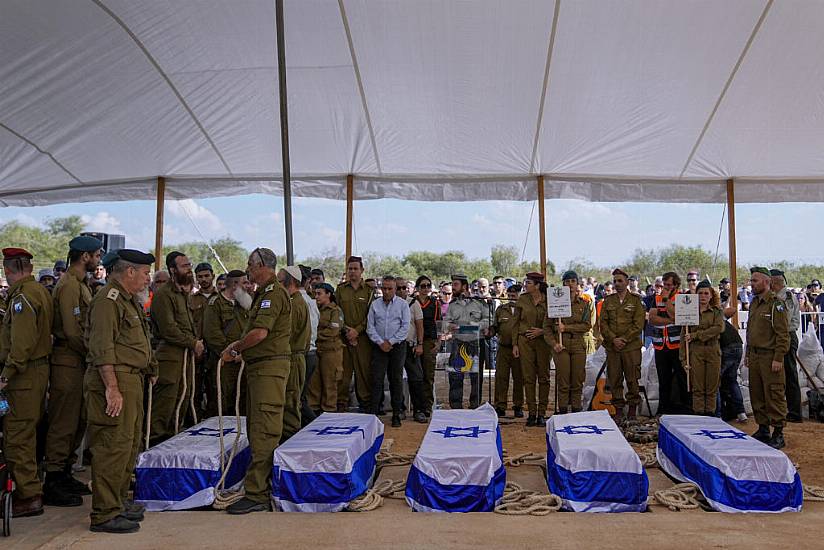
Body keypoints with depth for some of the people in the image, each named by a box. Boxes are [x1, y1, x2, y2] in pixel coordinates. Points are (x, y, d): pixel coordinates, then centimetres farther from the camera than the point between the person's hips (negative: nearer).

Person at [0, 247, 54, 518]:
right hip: (39, 367, 10)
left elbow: (22, 342, -23)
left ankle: (29, 496, 2)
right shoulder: (40, 290, 14)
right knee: (28, 432, 18)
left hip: (25, 374, -10)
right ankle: (29, 486, 28)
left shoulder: (23, 296, -15)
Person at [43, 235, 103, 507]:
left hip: (79, 362, 10)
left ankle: (64, 474, 27)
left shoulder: (80, 284, 17)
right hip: (68, 363, -10)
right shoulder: (69, 285, -15)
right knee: (63, 423, -3)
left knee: (76, 422, 16)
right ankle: (53, 484, 5)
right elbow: (72, 332, -21)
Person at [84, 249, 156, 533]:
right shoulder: (108, 299, -13)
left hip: (132, 380, 11)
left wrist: (150, 369, 24)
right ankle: (104, 514, 1)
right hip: (114, 380, -11)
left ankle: (118, 501, 29)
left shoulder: (129, 300, 20)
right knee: (114, 446, -7)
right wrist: (112, 388, -24)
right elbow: (102, 349, -20)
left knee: (131, 443, 17)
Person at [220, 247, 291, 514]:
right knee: (256, 429, 16)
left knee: (263, 432, -9)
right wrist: (240, 351, 10)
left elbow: (259, 333, -24)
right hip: (258, 367, 11)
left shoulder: (274, 293, -14)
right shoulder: (263, 293, 20)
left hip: (269, 367, -11)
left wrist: (233, 348, -10)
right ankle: (263, 485, 26)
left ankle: (257, 494, -6)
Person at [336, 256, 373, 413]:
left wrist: (357, 330, -11)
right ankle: (341, 404, 8)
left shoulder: (369, 291, 6)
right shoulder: (340, 289, 11)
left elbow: (371, 315, 0)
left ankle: (365, 403, 10)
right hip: (344, 336, 1)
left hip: (363, 337, -1)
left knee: (364, 370, 0)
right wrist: (345, 330, -6)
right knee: (343, 371, 1)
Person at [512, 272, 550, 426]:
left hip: (542, 341, -1)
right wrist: (515, 344, 2)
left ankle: (541, 413, 10)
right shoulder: (522, 300, 4)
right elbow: (515, 322, 6)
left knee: (543, 377, 2)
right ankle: (531, 412, 7)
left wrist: (542, 331, -12)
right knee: (528, 378, 1)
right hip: (525, 341, 1)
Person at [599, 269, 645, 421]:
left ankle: (632, 408, 15)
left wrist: (624, 339, -12)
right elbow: (603, 323, 5)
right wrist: (613, 339, -9)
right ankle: (618, 410, 13)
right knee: (614, 379, 4)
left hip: (632, 347, -2)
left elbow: (638, 324, -4)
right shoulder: (608, 301, 10)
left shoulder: (635, 300, 3)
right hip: (612, 347, 2)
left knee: (632, 378, 2)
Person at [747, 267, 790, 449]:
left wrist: (778, 358, -17)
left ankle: (778, 433, 4)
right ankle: (763, 429, 23)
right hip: (755, 356, 8)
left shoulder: (776, 304, -10)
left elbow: (783, 334, -13)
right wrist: (748, 354, 19)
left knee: (774, 396, -4)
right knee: (756, 395, 12)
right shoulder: (754, 303, 15)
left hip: (770, 357, -8)